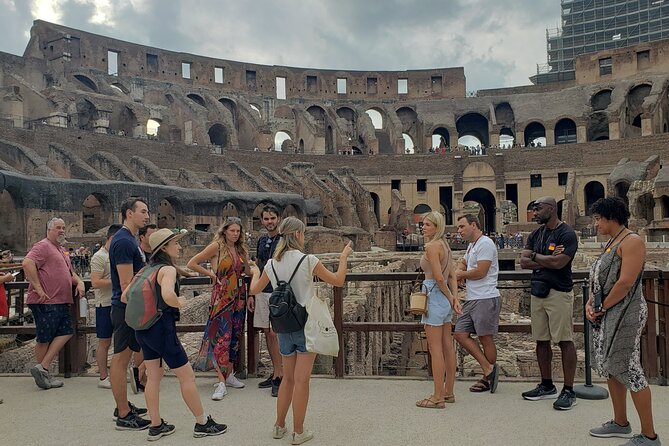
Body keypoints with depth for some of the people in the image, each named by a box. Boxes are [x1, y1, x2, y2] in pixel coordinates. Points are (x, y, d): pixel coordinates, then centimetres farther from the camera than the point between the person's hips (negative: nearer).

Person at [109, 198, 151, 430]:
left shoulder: (130, 240, 15)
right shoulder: (123, 241, -17)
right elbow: (126, 283, -22)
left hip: (130, 309, 10)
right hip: (126, 309, -10)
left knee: (122, 358, 17)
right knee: (120, 360, -3)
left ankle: (123, 406, 29)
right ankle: (124, 416, 5)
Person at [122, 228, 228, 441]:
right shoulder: (168, 269, -15)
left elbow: (124, 296, 11)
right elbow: (167, 295, -35)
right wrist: (179, 303, -15)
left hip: (144, 328, 9)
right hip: (162, 328, -9)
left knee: (153, 377, 15)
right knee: (187, 376, 3)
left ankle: (156, 426, 22)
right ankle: (202, 423, 13)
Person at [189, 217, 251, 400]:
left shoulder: (240, 249, 11)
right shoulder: (216, 246, -6)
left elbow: (247, 271, 14)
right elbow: (192, 264, -7)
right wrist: (212, 275, -6)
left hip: (239, 296, 6)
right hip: (222, 296, -6)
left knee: (235, 335, 12)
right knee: (221, 336, -10)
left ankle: (230, 374, 24)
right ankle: (222, 382, -10)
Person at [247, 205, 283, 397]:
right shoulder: (261, 241, 14)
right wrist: (252, 294, 14)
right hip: (262, 292, 6)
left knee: (274, 333, -9)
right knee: (267, 333, 9)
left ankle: (279, 376, -1)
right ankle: (276, 373, 19)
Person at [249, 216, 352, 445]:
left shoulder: (272, 264, 0)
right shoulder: (308, 260, -13)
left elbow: (254, 290, 15)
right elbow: (338, 281, -5)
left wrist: (255, 272, 34)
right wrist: (343, 258, 9)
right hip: (306, 325, -5)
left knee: (288, 378, 20)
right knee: (301, 380, 4)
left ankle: (279, 426, 29)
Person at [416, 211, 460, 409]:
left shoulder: (432, 246, -15)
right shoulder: (444, 245, 13)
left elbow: (439, 277, -19)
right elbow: (453, 276, 12)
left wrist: (449, 297, -6)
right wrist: (454, 297, 5)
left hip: (435, 297, -9)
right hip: (445, 298, 9)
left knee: (435, 349, -3)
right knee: (447, 346, 13)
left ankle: (438, 397, 3)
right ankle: (448, 392, 22)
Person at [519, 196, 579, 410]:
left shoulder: (566, 234, -10)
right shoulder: (536, 234, 13)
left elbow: (558, 263, -21)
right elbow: (523, 261, 5)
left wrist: (535, 256, -5)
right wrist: (548, 260, -9)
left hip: (559, 293, -8)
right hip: (538, 291, 8)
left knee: (565, 341, -2)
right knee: (541, 341, 12)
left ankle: (569, 391, 5)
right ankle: (547, 386, 24)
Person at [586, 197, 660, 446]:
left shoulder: (632, 241, -13)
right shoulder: (611, 243, 16)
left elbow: (626, 283, -21)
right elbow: (599, 278, 17)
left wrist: (601, 308, -12)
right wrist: (590, 304, 2)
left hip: (625, 313, -10)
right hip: (608, 314, 10)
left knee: (628, 369, -7)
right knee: (610, 367, 14)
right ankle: (620, 424, 27)